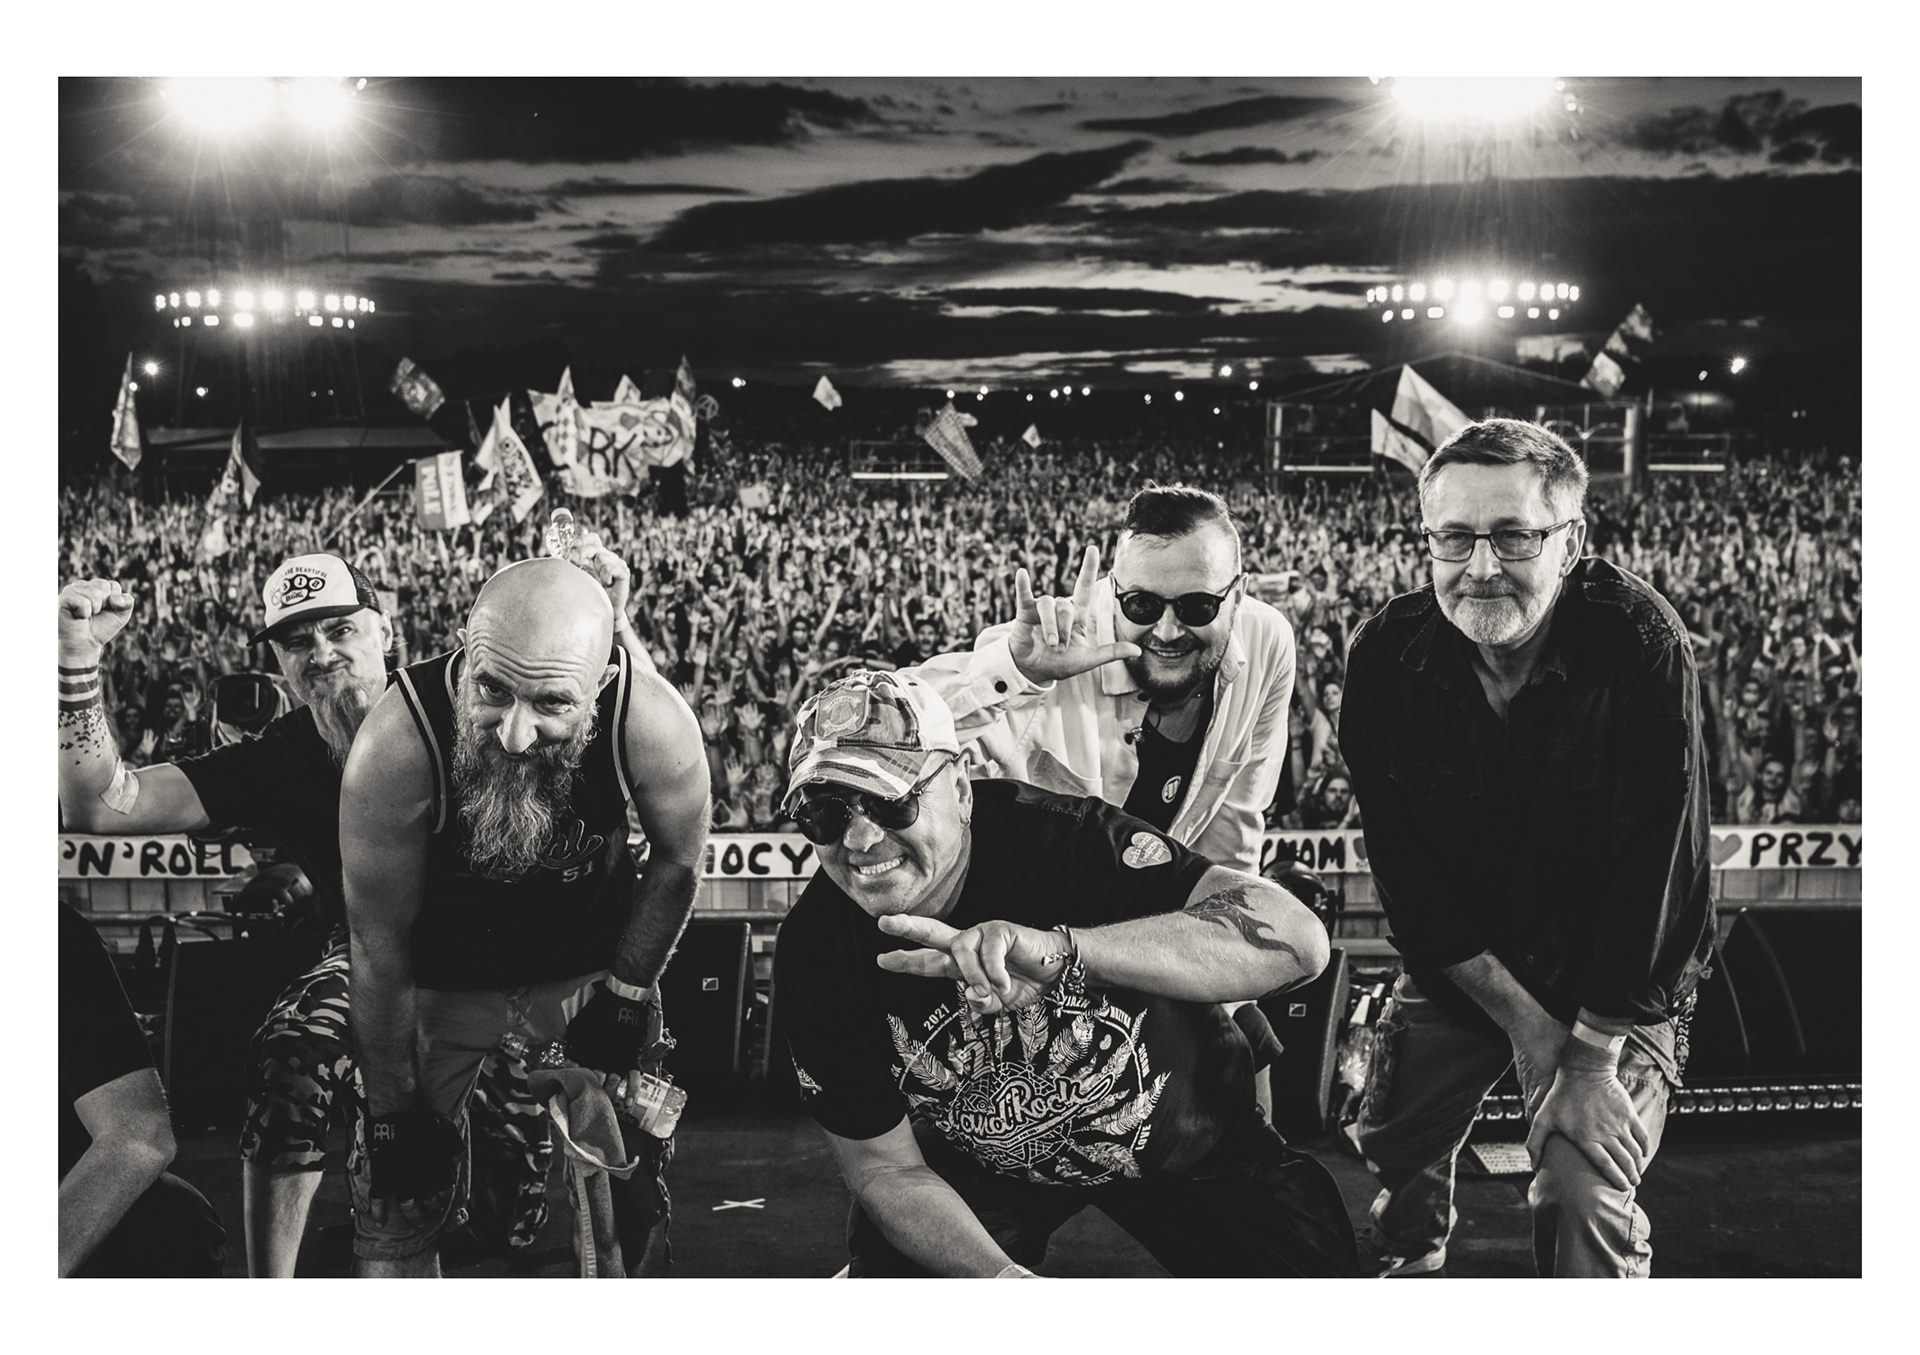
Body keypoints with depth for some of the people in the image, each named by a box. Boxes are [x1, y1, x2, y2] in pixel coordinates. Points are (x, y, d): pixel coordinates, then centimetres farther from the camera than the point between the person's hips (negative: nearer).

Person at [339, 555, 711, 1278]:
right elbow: (380, 950, -21)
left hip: (588, 977, 1)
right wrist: (392, 1112, -13)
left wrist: (623, 996, -3)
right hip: (439, 987, -1)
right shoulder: (396, 743, -33)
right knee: (395, 1202, -1)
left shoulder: (654, 724, -29)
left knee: (628, 1195, 6)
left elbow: (677, 862, -6)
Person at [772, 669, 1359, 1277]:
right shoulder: (812, 958, -21)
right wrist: (999, 1276, -31)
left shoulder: (1055, 835, -33)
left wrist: (1062, 950, -58)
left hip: (1178, 1135, -1)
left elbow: (1298, 940, -45)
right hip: (980, 1168, 2)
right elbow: (887, 1168, -12)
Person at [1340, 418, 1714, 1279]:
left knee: (1583, 1191, -17)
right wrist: (1519, 1014, -15)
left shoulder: (1640, 646, -24)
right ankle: (1405, 1266, 40)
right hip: (1457, 963, 4)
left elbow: (1655, 861, -23)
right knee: (1392, 1150, 10)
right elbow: (1399, 858, -11)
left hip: (1614, 975, -3)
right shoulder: (1387, 653, -13)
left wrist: (1595, 1048, -21)